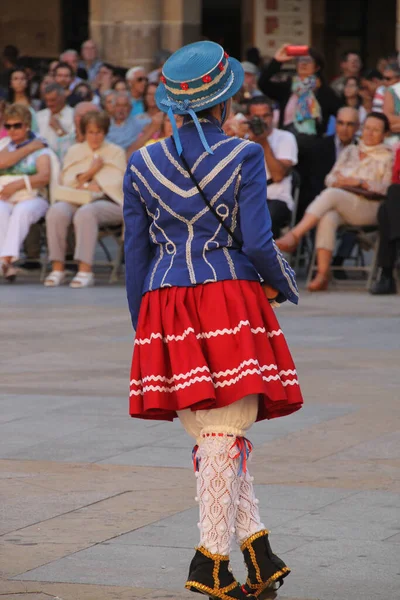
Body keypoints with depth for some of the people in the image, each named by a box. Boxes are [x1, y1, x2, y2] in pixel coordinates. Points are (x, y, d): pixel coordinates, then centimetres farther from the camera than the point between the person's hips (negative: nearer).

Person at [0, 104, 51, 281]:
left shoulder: (40, 150, 14)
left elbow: (44, 177, -4)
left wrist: (18, 184, -14)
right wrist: (28, 149, 3)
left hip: (31, 198, -2)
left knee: (22, 211, -37)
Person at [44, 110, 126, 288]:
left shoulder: (116, 152, 16)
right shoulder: (74, 151, 24)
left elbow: (116, 184, 2)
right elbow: (66, 182, 12)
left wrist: (88, 186, -7)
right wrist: (90, 172, -2)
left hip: (107, 203, -3)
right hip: (76, 201, 3)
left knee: (85, 213, -38)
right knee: (57, 211, -32)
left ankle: (85, 270, -43)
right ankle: (57, 268, -31)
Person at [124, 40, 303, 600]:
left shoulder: (142, 164, 6)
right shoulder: (243, 155, -3)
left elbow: (135, 252, 9)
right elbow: (257, 242, -8)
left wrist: (142, 326, 17)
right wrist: (286, 286, 11)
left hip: (165, 304, 3)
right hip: (231, 297, -3)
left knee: (208, 436, 10)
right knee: (225, 431, 0)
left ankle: (258, 548, 6)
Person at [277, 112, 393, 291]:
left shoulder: (388, 157, 13)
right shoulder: (350, 152, 28)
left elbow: (387, 187, -1)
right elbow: (330, 178, 20)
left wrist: (360, 182, -10)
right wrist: (337, 181, -3)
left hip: (368, 208, -4)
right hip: (339, 205, 4)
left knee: (331, 194, -33)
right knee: (328, 218, -34)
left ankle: (294, 236, -40)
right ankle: (322, 275, -41)